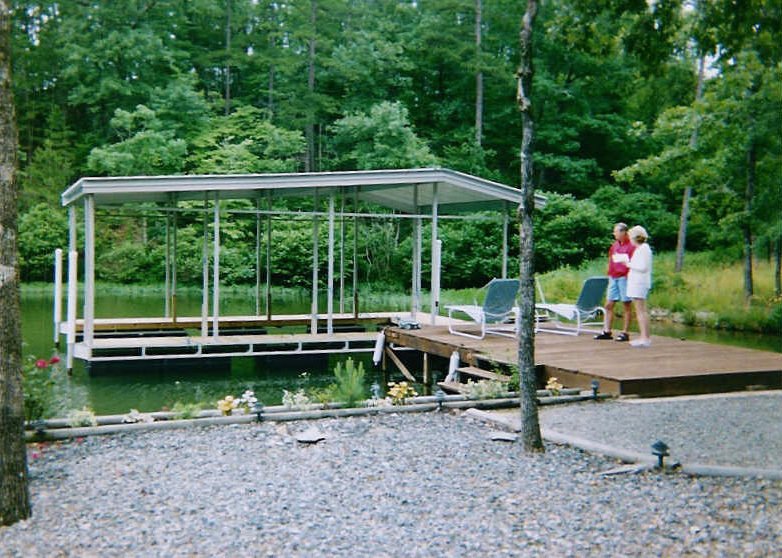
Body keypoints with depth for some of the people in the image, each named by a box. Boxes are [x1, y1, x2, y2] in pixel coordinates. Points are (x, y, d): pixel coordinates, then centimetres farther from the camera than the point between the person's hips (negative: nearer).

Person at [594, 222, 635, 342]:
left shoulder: (631, 246, -8)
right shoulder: (614, 245, 15)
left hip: (624, 277, -8)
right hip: (613, 277, 8)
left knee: (627, 305, 1)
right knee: (609, 305, 7)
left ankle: (625, 333, 5)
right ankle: (607, 331, 12)